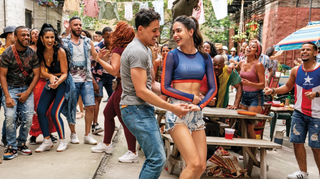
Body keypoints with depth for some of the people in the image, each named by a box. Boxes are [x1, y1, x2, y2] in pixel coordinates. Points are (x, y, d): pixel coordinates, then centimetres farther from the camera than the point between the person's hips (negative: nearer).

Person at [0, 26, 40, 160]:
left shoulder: (32, 53, 1)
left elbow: (36, 74, 3)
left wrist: (27, 92, -7)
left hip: (27, 88, 2)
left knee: (28, 117, -9)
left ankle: (21, 143, 10)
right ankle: (12, 147, -4)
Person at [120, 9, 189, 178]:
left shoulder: (146, 49, 17)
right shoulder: (137, 51, -17)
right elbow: (141, 91, -21)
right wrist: (172, 108, -17)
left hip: (144, 109, 10)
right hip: (136, 110, -10)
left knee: (154, 157, 15)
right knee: (157, 159, -11)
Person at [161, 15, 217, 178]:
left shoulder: (204, 57, 7)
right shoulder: (173, 55, -3)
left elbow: (213, 88, 5)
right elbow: (164, 88, -7)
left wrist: (200, 105, -11)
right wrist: (192, 97, -9)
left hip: (196, 114, 5)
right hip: (177, 112, -4)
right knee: (194, 164, -12)